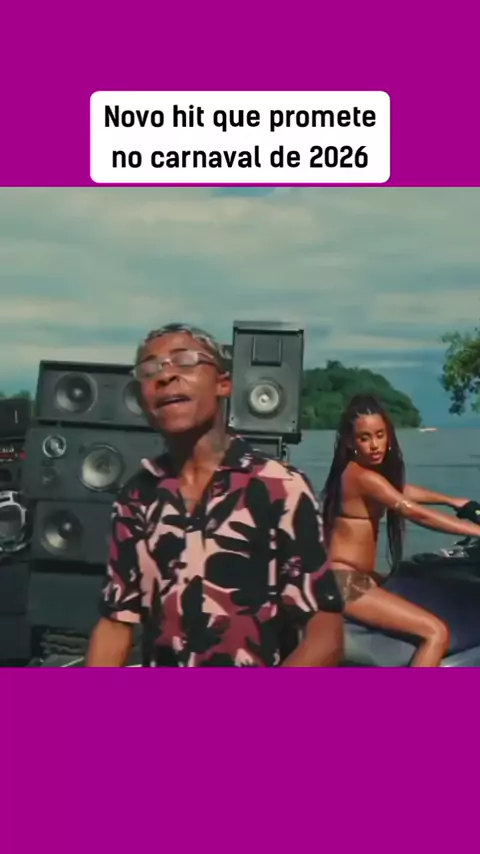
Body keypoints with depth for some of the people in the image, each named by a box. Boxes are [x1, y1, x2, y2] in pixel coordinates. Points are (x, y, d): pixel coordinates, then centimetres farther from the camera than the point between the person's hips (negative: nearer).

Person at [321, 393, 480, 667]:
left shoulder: (364, 470, 9)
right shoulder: (362, 476, -21)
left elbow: (401, 489, 25)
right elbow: (417, 513, -24)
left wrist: (451, 500, 32)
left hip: (357, 576, 11)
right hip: (345, 582, -11)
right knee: (436, 632, -18)